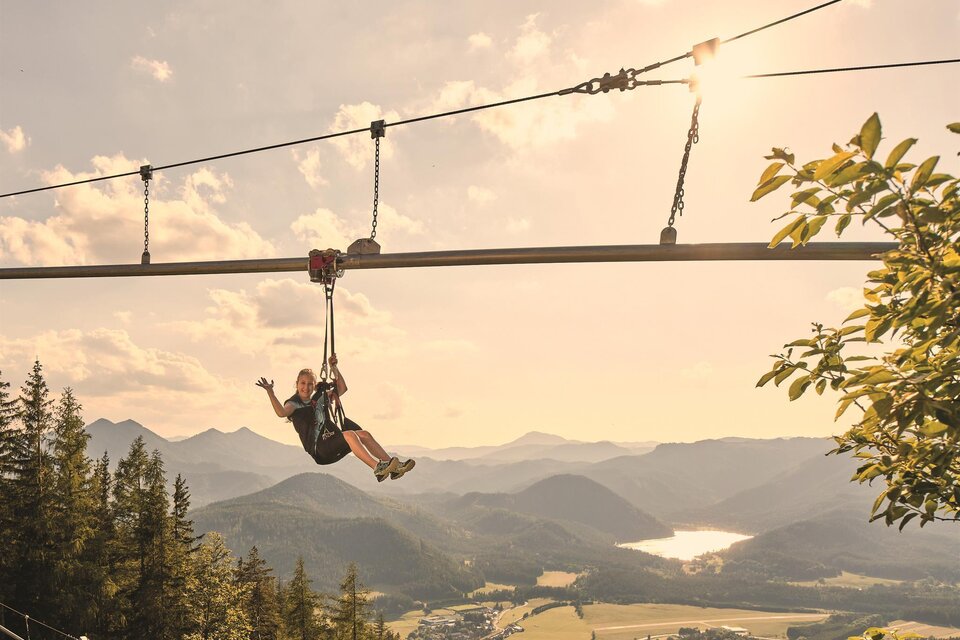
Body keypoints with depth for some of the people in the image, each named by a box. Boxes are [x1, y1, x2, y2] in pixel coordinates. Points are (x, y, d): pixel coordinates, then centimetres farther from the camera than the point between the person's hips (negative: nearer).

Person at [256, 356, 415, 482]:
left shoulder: (320, 398, 25)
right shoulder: (294, 403, 5)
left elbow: (342, 389, 29)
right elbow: (281, 412, -18)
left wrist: (334, 368, 22)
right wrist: (270, 392, -28)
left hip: (333, 446, 7)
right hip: (318, 448, -7)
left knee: (364, 434, -15)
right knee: (349, 434, -32)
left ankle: (393, 465, -23)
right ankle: (377, 468, -45)